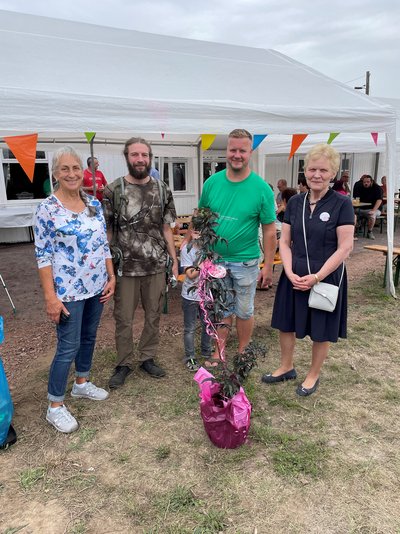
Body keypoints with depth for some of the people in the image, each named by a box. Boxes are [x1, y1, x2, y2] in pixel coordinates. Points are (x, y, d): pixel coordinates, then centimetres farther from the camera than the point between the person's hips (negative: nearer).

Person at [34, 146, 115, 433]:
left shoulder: (94, 204, 5)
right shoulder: (47, 209, -11)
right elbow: (43, 256, -12)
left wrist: (111, 276, 4)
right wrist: (50, 297, -16)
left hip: (96, 286, 6)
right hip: (68, 290, -6)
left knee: (89, 337, 19)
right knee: (68, 346, 0)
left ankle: (82, 383, 40)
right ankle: (55, 406, 18)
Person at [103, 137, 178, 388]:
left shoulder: (162, 190, 3)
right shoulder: (113, 190, -4)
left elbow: (166, 229, 7)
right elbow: (107, 231, -1)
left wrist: (175, 261, 5)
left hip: (156, 266, 2)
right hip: (125, 267, -2)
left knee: (153, 315, 13)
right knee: (123, 318, 8)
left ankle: (148, 358, 33)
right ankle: (124, 363, 28)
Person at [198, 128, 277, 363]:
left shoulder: (262, 188, -10)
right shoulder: (212, 182, -2)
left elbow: (269, 231, -7)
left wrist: (268, 266, -8)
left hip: (245, 262, -2)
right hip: (215, 259, 2)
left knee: (244, 311, 14)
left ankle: (242, 354, 33)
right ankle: (219, 353, 32)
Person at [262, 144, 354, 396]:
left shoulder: (342, 203, -10)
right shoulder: (295, 202, 2)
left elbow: (345, 247, -13)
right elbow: (285, 241, 4)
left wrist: (317, 276, -17)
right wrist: (290, 273, -10)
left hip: (326, 278, -4)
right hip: (295, 277, 4)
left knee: (321, 330, 11)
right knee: (286, 323, 14)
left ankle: (314, 375, 33)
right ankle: (286, 367, 36)